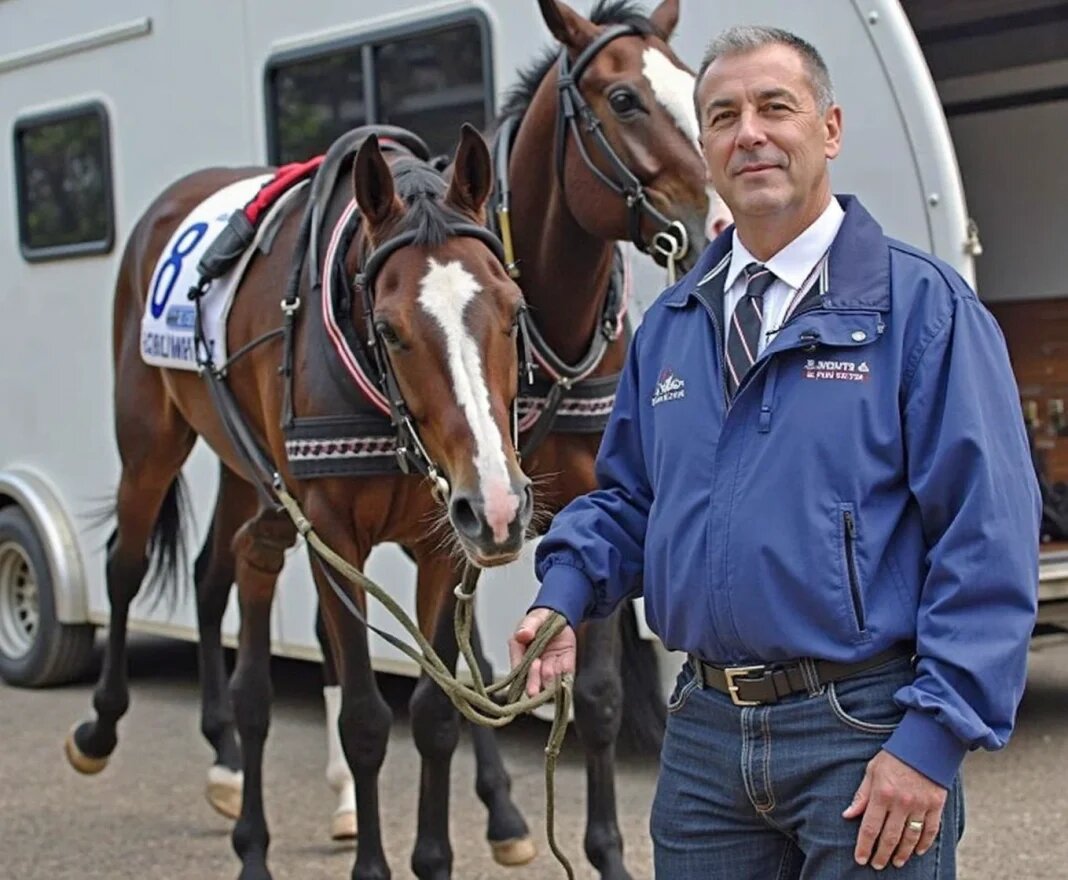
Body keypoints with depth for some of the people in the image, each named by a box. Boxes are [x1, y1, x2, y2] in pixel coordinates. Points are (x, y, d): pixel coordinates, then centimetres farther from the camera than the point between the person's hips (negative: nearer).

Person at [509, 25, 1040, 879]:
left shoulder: (921, 304, -6)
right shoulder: (670, 325, 12)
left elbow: (987, 540, -11)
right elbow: (628, 497, 20)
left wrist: (932, 739, -17)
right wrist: (564, 595, -1)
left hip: (864, 734, -5)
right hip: (704, 733, 5)